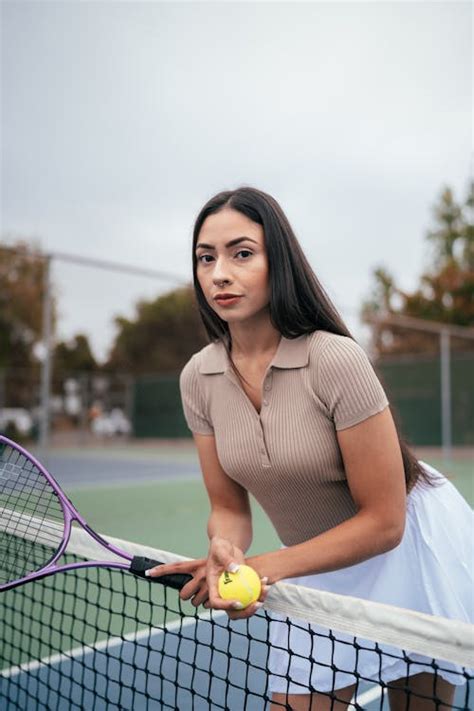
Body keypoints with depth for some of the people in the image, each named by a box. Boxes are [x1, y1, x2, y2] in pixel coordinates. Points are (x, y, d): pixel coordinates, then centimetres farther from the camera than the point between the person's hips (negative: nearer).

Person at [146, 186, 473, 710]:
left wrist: (267, 567, -26)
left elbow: (382, 522, -22)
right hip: (318, 565, 4)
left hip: (409, 547, -3)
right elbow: (229, 509, -4)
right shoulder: (198, 377, -12)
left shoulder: (335, 360, -28)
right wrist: (226, 553, -26)